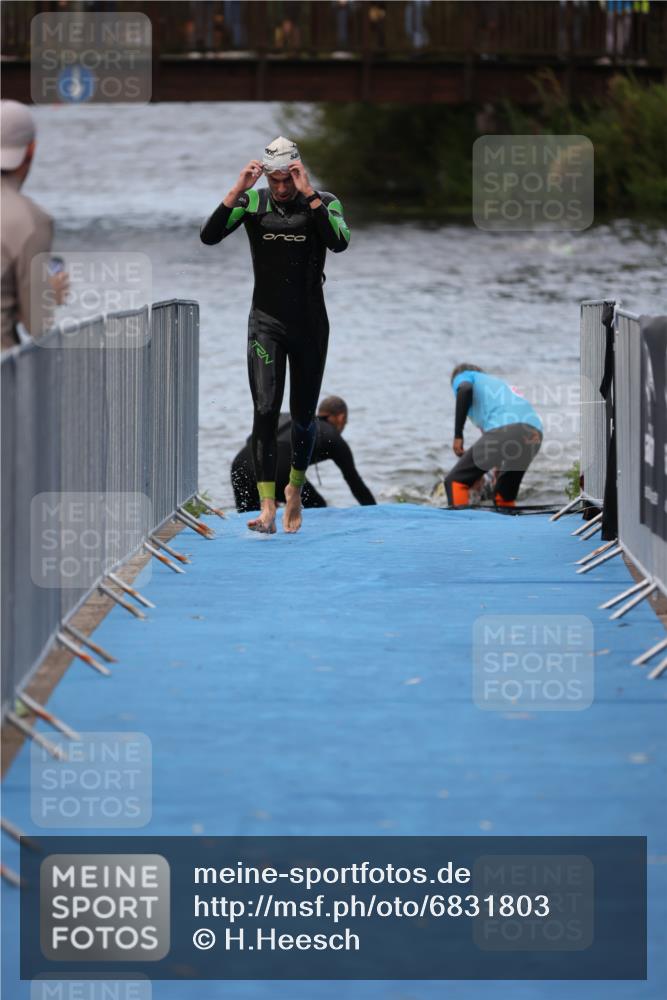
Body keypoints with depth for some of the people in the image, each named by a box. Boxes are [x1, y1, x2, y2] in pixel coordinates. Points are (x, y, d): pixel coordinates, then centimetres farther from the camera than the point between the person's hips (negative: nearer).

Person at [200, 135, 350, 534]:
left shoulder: (324, 203, -4)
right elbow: (209, 236, -12)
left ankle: (296, 488, 35)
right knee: (265, 411, -14)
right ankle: (267, 507, -20)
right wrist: (238, 190, -19)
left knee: (303, 416, 9)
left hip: (309, 325, 0)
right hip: (266, 322, 0)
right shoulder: (253, 201, 0)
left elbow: (339, 243, -24)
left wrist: (308, 193, -26)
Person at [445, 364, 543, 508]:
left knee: (455, 482, 3)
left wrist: (458, 435, -2)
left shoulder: (461, 376, 23)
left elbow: (465, 389, -4)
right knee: (505, 496, 23)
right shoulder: (498, 382, 42)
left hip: (503, 429, -7)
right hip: (535, 433, 7)